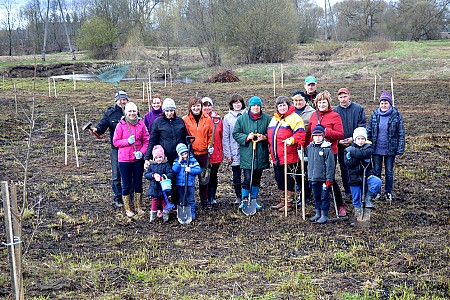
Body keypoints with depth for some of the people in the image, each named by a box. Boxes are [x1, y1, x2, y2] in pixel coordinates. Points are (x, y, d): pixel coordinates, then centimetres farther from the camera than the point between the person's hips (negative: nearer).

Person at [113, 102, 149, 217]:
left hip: (138, 159, 2)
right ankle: (127, 209, 18)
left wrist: (142, 152, -10)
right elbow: (115, 142, -2)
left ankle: (138, 207, 25)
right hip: (124, 160, -2)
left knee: (138, 183, 11)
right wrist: (127, 141, -17)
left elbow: (146, 140, 5)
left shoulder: (141, 124, 2)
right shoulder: (121, 125, -4)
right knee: (126, 185, 6)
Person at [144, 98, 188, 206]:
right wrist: (147, 158, -9)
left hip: (178, 157, 3)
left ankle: (176, 205, 22)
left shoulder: (180, 121, 7)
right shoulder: (158, 122, -2)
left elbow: (185, 139, 15)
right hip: (163, 158, -2)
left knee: (177, 181, 9)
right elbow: (152, 141, -2)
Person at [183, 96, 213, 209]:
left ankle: (204, 200, 22)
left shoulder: (207, 119, 3)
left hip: (204, 153, 2)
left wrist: (210, 145, -3)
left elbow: (210, 135, 10)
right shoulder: (185, 120, -1)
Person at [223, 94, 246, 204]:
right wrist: (227, 154, -2)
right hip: (234, 153, 1)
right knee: (236, 176, 7)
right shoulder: (227, 118, 3)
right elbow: (225, 137, 3)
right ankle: (238, 196, 20)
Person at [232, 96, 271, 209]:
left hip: (261, 155, 3)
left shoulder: (267, 119, 5)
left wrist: (265, 137, -9)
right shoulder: (242, 119, 2)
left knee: (257, 179, 11)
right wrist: (247, 137, -14)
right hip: (247, 154, -2)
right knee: (247, 179, -6)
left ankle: (254, 199, 25)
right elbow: (236, 134, 2)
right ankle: (244, 200, 10)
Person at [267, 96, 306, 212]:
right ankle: (282, 202, 28)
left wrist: (292, 140, -35)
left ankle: (289, 204, 10)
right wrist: (271, 152, 21)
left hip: (289, 156, -8)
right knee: (279, 179, 15)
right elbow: (270, 135, 25)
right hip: (276, 157, 8)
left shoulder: (294, 118, -6)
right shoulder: (274, 119, 17)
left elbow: (300, 133, -18)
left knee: (289, 180, 1)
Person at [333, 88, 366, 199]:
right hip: (341, 145, 2)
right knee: (344, 168, 7)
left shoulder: (358, 108, 1)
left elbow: (362, 125, -2)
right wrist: (339, 140, -9)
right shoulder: (335, 111, 5)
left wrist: (353, 138, -12)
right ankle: (347, 191, 17)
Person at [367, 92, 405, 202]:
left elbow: (401, 133, -4)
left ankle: (388, 192, 23)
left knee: (389, 171, 9)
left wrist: (400, 149, -9)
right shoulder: (375, 114, 1)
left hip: (390, 150, -2)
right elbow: (369, 131, 7)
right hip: (376, 149, 2)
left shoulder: (396, 115, -6)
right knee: (376, 171, 10)